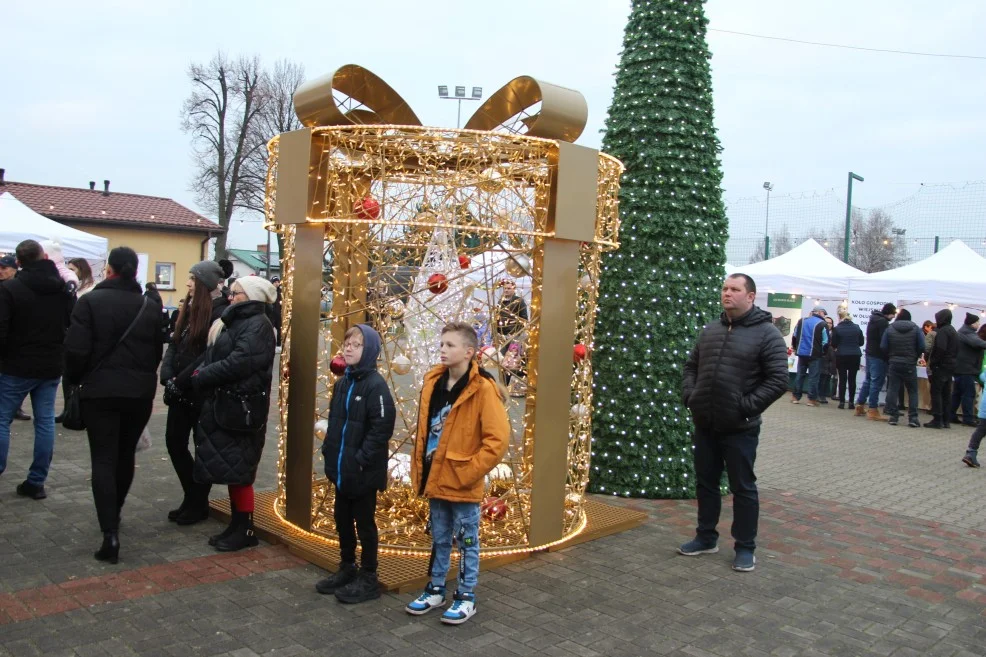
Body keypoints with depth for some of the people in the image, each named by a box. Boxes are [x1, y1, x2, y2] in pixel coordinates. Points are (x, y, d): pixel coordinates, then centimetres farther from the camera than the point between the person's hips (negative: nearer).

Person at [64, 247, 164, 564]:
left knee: (103, 460, -2)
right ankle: (113, 515, 35)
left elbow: (76, 348, -12)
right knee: (125, 455, 18)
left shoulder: (90, 301, -9)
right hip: (140, 392, 3)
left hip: (100, 391, -3)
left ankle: (110, 533, -11)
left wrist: (74, 378, 6)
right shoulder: (151, 306, 2)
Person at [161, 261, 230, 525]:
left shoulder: (220, 312, -14)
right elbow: (174, 346, 8)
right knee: (175, 442, 11)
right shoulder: (189, 309, 11)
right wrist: (168, 378, -7)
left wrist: (180, 381, -18)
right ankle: (192, 498, 27)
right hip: (180, 392, 8)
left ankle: (198, 504, 21)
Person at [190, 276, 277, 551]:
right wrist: (202, 374, -4)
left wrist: (201, 378, -13)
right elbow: (213, 356, 15)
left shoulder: (258, 325, -12)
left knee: (239, 470, -2)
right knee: (230, 468, 13)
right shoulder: (234, 322, 17)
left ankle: (245, 530, 9)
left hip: (242, 408, -9)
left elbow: (238, 363, -22)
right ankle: (236, 525, 22)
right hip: (225, 405, 9)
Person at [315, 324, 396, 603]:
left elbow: (382, 428, -20)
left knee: (364, 522, 4)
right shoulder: (342, 383, 9)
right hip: (341, 469, 8)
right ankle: (347, 569, 34)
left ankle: (368, 579, 17)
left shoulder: (376, 385, -16)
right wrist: (328, 450, 9)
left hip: (364, 473, -8)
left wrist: (362, 459, -20)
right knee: (342, 519, 17)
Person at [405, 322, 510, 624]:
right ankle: (436, 590, 34)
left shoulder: (483, 389, -16)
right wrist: (419, 468, 10)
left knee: (467, 541, 9)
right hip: (435, 479, 6)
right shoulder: (433, 382, 5)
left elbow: (498, 440, -19)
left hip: (462, 483, -6)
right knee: (439, 539, 20)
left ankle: (466, 597, 23)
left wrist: (468, 472, -17)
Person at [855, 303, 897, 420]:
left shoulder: (873, 319, 14)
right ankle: (873, 410, -5)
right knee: (876, 382, -6)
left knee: (868, 380, 15)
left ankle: (860, 406, 19)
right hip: (879, 356, -10)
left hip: (870, 354, 10)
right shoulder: (883, 322, -16)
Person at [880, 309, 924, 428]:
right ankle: (913, 418, 1)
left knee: (892, 390, 5)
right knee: (912, 391, 6)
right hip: (910, 365, -1)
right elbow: (922, 347, -7)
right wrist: (915, 357, 10)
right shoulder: (916, 329, -2)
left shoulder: (890, 329, -1)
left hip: (894, 364, 1)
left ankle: (892, 416, 3)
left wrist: (890, 357, 9)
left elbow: (883, 347, -5)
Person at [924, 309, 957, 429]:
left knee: (936, 392, -5)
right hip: (950, 366, 9)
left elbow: (940, 349, -23)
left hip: (940, 366, -9)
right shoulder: (953, 331, 16)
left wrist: (932, 363, -17)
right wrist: (951, 359, 15)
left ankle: (937, 420, -7)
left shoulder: (942, 331, -14)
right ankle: (946, 420, 15)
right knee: (946, 393, 12)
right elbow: (956, 350, 19)